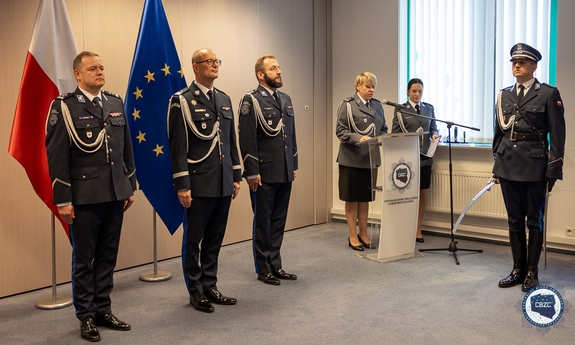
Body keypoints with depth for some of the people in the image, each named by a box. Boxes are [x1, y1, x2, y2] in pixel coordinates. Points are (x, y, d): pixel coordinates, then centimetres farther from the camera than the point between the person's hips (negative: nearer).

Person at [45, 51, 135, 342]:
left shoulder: (116, 103, 10)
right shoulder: (64, 106, -6)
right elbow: (57, 156, -9)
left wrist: (131, 186, 12)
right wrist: (62, 200, -11)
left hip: (116, 194, 5)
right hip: (84, 197, -5)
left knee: (108, 256, 12)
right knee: (84, 258, 7)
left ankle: (103, 310, 25)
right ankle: (86, 316, 20)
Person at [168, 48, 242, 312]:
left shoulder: (224, 99, 13)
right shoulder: (182, 100, -7)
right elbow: (178, 147, -11)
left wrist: (236, 176, 13)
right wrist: (182, 185, -14)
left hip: (224, 183, 6)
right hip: (199, 184, -6)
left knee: (215, 238, 13)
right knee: (194, 239, 7)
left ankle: (210, 287, 25)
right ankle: (196, 292, 20)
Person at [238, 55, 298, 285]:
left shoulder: (286, 99, 13)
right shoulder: (251, 100, -8)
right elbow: (247, 140, -13)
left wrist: (294, 165, 14)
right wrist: (252, 172, -15)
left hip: (285, 173, 6)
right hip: (264, 173, -6)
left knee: (278, 221, 12)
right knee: (263, 222, 6)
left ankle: (276, 266, 23)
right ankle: (263, 269, 18)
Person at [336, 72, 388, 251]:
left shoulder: (377, 105, 11)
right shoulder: (347, 105, -5)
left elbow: (383, 129, 15)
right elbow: (340, 131, -10)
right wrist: (359, 138, -24)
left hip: (370, 158, 5)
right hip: (352, 159, -5)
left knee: (365, 198, 12)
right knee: (352, 199, 4)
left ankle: (363, 234, 23)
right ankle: (353, 236, 14)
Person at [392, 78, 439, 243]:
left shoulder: (429, 108, 11)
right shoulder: (400, 109, 1)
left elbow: (434, 128, 14)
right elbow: (394, 133, 0)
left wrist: (435, 135, -9)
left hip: (424, 156, 3)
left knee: (422, 193, 6)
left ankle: (418, 229, 15)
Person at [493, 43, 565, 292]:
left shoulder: (548, 94, -4)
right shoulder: (503, 95, 9)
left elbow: (557, 135, -5)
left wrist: (554, 170, -9)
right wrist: (497, 163, 11)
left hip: (534, 165, -4)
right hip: (508, 165, 4)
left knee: (534, 220, 6)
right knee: (514, 220, 11)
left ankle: (532, 272, 17)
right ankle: (518, 269, 22)